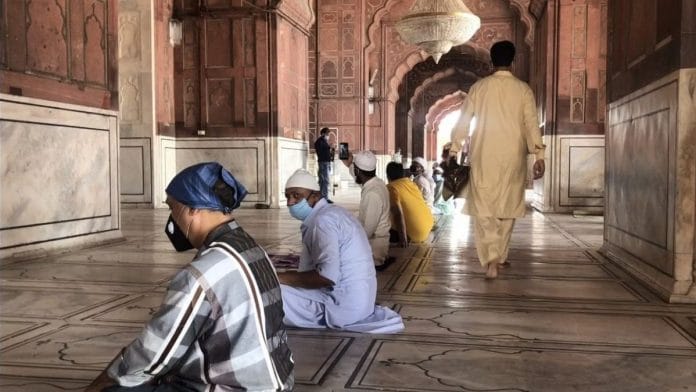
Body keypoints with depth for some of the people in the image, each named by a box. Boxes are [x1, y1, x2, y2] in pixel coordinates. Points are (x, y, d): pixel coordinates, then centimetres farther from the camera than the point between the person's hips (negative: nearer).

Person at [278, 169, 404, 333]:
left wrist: (279, 277, -17)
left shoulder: (322, 219, -17)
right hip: (357, 300, 10)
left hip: (344, 303, -10)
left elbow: (327, 275, -27)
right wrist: (288, 277, 13)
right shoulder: (333, 212, 14)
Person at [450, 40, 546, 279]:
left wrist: (453, 150, 12)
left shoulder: (479, 87, 2)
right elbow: (531, 124, -5)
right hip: (513, 156, 1)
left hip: (484, 156, -1)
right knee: (507, 207, 14)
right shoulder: (523, 89, 0)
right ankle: (500, 256, 23)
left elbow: (463, 121, 4)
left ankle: (491, 259, -17)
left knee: (484, 208, 0)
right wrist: (539, 156, -4)